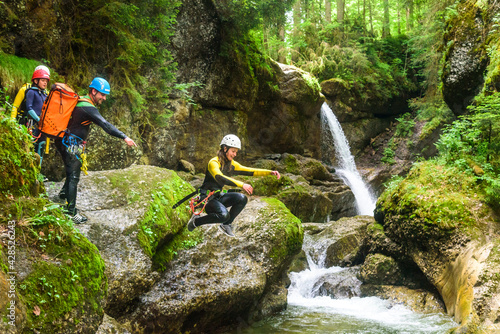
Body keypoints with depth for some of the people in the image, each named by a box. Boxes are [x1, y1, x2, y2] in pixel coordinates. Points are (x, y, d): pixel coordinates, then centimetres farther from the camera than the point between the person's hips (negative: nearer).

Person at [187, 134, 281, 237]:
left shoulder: (231, 164, 7)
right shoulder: (214, 162, -18)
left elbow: (250, 171, 5)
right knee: (224, 215, -33)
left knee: (242, 198, -16)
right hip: (207, 198, -8)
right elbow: (220, 178, -37)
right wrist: (242, 184, -46)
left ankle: (226, 225, 0)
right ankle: (196, 221, -9)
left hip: (219, 196, 8)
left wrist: (270, 172, -8)